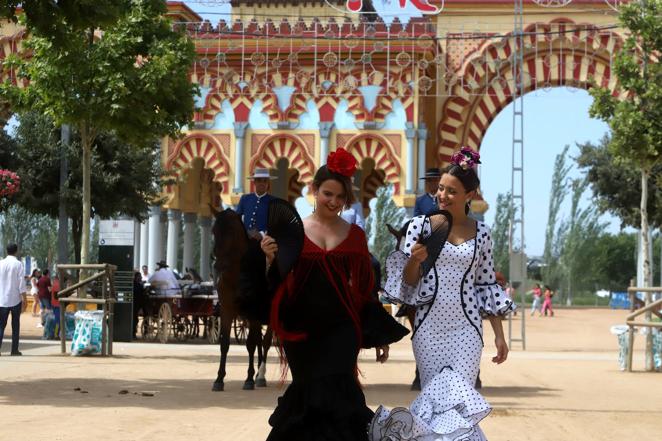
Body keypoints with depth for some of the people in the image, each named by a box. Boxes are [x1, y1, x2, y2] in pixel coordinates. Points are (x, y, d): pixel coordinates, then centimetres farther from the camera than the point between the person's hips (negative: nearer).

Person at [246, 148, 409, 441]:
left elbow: (364, 290, 10)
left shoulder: (354, 235, 7)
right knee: (310, 398, 6)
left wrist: (380, 337, 9)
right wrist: (271, 259, -18)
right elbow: (276, 285, 2)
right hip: (302, 330, 0)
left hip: (341, 330, 0)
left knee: (333, 398, -8)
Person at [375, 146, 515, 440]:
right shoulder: (421, 225, -1)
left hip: (466, 328, 1)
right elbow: (407, 281, 1)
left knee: (458, 401, -8)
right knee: (436, 400, 3)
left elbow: (487, 285, 11)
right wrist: (415, 260, -21)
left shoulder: (480, 233, 5)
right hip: (429, 326, -1)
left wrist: (499, 334, 8)